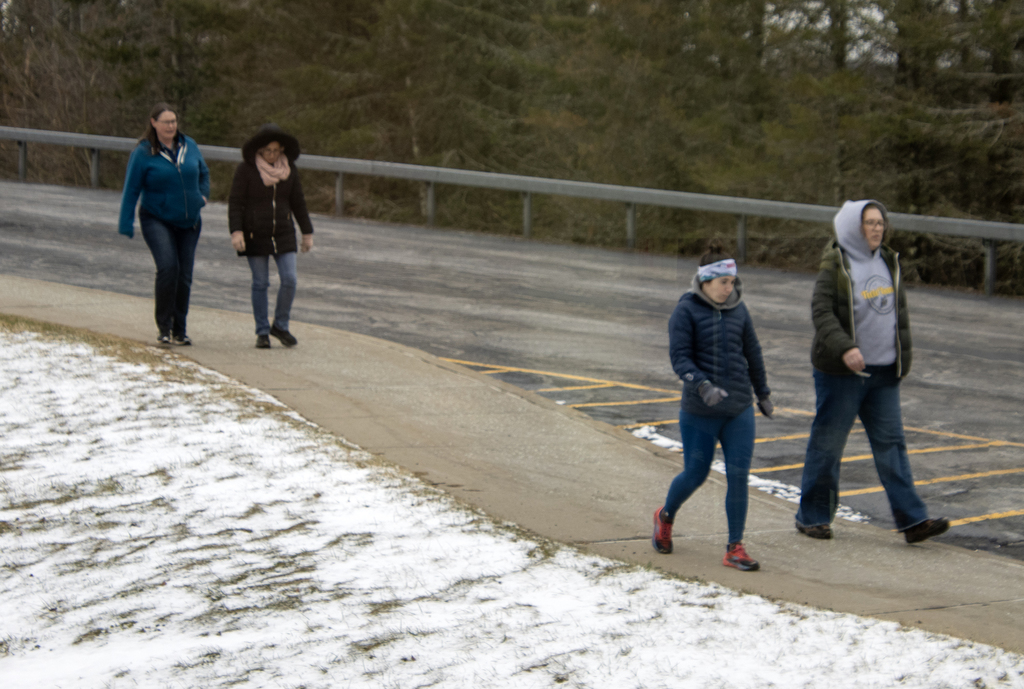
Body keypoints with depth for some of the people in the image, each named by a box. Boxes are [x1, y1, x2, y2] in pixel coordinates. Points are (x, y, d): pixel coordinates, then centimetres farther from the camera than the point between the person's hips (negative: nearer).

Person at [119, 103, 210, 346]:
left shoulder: (189, 146, 3)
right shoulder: (143, 153, -9)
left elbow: (203, 173, 22)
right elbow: (130, 190, -6)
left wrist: (203, 195, 5)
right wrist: (126, 226, -9)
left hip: (189, 222, 4)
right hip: (157, 220, -4)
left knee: (184, 276, 5)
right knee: (168, 267, -23)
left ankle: (180, 330, 18)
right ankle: (164, 327, -12)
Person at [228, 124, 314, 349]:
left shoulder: (289, 168, 2)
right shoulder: (246, 169, -9)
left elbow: (298, 202, 9)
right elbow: (235, 203, -10)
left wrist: (307, 232, 9)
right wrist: (236, 231, -21)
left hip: (283, 234, 3)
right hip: (255, 235, -3)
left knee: (290, 279, -6)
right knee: (260, 283, 2)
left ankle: (280, 325, 12)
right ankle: (262, 332, 12)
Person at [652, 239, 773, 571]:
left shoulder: (738, 310, 7)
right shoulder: (686, 311, -7)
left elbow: (752, 353, 17)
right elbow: (680, 357, -13)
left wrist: (763, 394, 24)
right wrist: (702, 385, -28)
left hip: (739, 410, 4)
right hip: (699, 412, -3)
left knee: (739, 476, -3)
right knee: (695, 474, 7)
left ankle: (735, 549, 4)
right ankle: (666, 517, 38)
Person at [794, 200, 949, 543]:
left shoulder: (888, 263, 11)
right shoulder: (835, 266, -8)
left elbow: (899, 312, 20)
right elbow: (822, 312, -18)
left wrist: (903, 357, 17)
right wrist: (844, 348, -32)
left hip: (883, 373, 6)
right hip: (841, 372, -6)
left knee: (891, 444, 2)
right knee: (827, 444, 2)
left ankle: (912, 520, -1)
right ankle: (812, 516, 15)